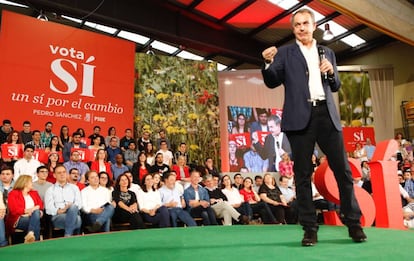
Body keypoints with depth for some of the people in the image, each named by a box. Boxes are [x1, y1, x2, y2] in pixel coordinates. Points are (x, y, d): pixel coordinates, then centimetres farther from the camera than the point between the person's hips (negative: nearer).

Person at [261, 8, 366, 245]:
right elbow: (272, 83, 1)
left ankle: (354, 223, 14)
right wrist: (268, 63, -17)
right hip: (300, 117, -2)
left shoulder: (328, 53, 19)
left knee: (343, 170, 1)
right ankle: (310, 229, 6)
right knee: (303, 174, -1)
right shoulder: (285, 53, 11)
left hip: (327, 115, 3)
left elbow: (336, 87, 20)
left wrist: (331, 72, -1)